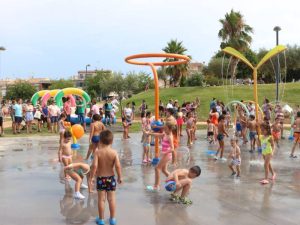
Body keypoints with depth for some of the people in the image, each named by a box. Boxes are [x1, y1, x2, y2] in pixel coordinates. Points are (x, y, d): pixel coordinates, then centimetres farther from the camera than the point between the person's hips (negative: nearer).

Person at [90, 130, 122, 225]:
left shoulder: (98, 152, -13)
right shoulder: (114, 152, -10)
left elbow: (94, 165, -21)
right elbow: (118, 165, -16)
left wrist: (92, 176, -10)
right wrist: (120, 177, -3)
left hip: (100, 178, -1)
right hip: (111, 178, 1)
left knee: (101, 199, 9)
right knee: (112, 199, 10)